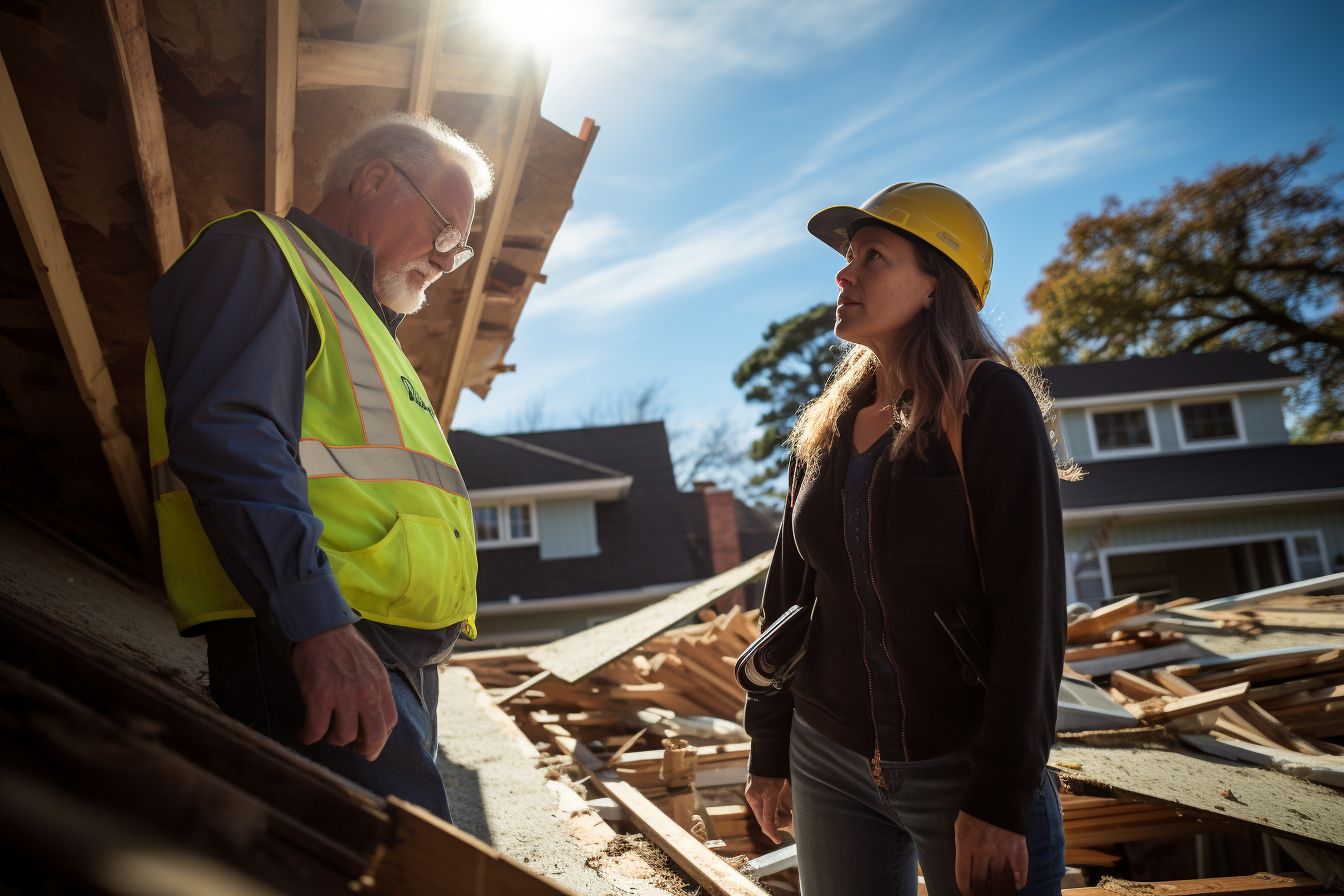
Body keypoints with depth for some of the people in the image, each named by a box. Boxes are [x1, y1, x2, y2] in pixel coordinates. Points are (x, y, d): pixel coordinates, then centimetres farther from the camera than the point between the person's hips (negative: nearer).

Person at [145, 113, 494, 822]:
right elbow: (227, 436, -15)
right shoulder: (256, 255, 4)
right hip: (317, 649, -9)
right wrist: (318, 621, -26)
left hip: (397, 658, 10)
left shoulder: (362, 322, 33)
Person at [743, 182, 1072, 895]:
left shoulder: (988, 402, -12)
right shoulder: (826, 423, 5)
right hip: (828, 762, 5)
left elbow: (1029, 608, -16)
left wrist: (1000, 800, -18)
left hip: (965, 771, -5)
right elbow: (788, 590, 8)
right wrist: (769, 751, 9)